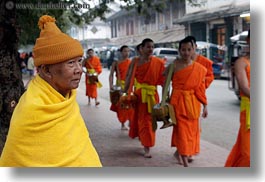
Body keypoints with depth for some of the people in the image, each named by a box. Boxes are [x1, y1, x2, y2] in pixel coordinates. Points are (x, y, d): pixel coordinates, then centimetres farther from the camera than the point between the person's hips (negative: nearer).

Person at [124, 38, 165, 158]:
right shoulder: (135, 61, -1)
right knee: (141, 119, 6)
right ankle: (146, 147, 19)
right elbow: (129, 78, 1)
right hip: (139, 93, 1)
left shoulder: (158, 62, -2)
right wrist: (125, 92, -1)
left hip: (152, 94, 0)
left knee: (149, 119, 4)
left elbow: (163, 80, -2)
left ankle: (147, 146, 15)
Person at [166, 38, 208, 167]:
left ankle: (179, 152, 35)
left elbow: (201, 88, 5)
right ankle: (185, 161, 3)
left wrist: (205, 106, 4)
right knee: (181, 128, -5)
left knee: (192, 128, 11)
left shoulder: (199, 68, 2)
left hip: (193, 102, 4)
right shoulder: (175, 65, -6)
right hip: (178, 100, -4)